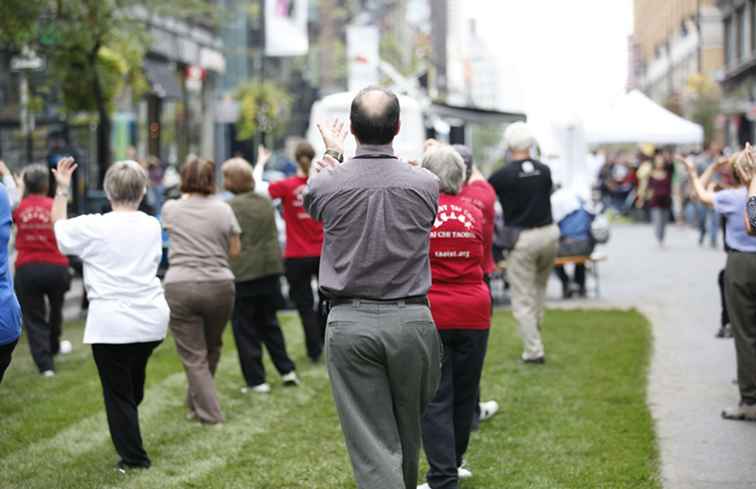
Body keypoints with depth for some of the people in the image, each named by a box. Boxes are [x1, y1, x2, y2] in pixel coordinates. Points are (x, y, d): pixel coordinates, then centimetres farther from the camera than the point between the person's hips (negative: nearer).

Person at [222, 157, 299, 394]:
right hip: (270, 270, 6)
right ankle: (287, 370, 18)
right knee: (269, 323, 20)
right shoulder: (266, 203, 6)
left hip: (243, 276, -6)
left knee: (245, 329, 3)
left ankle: (256, 379, 5)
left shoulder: (230, 207, -14)